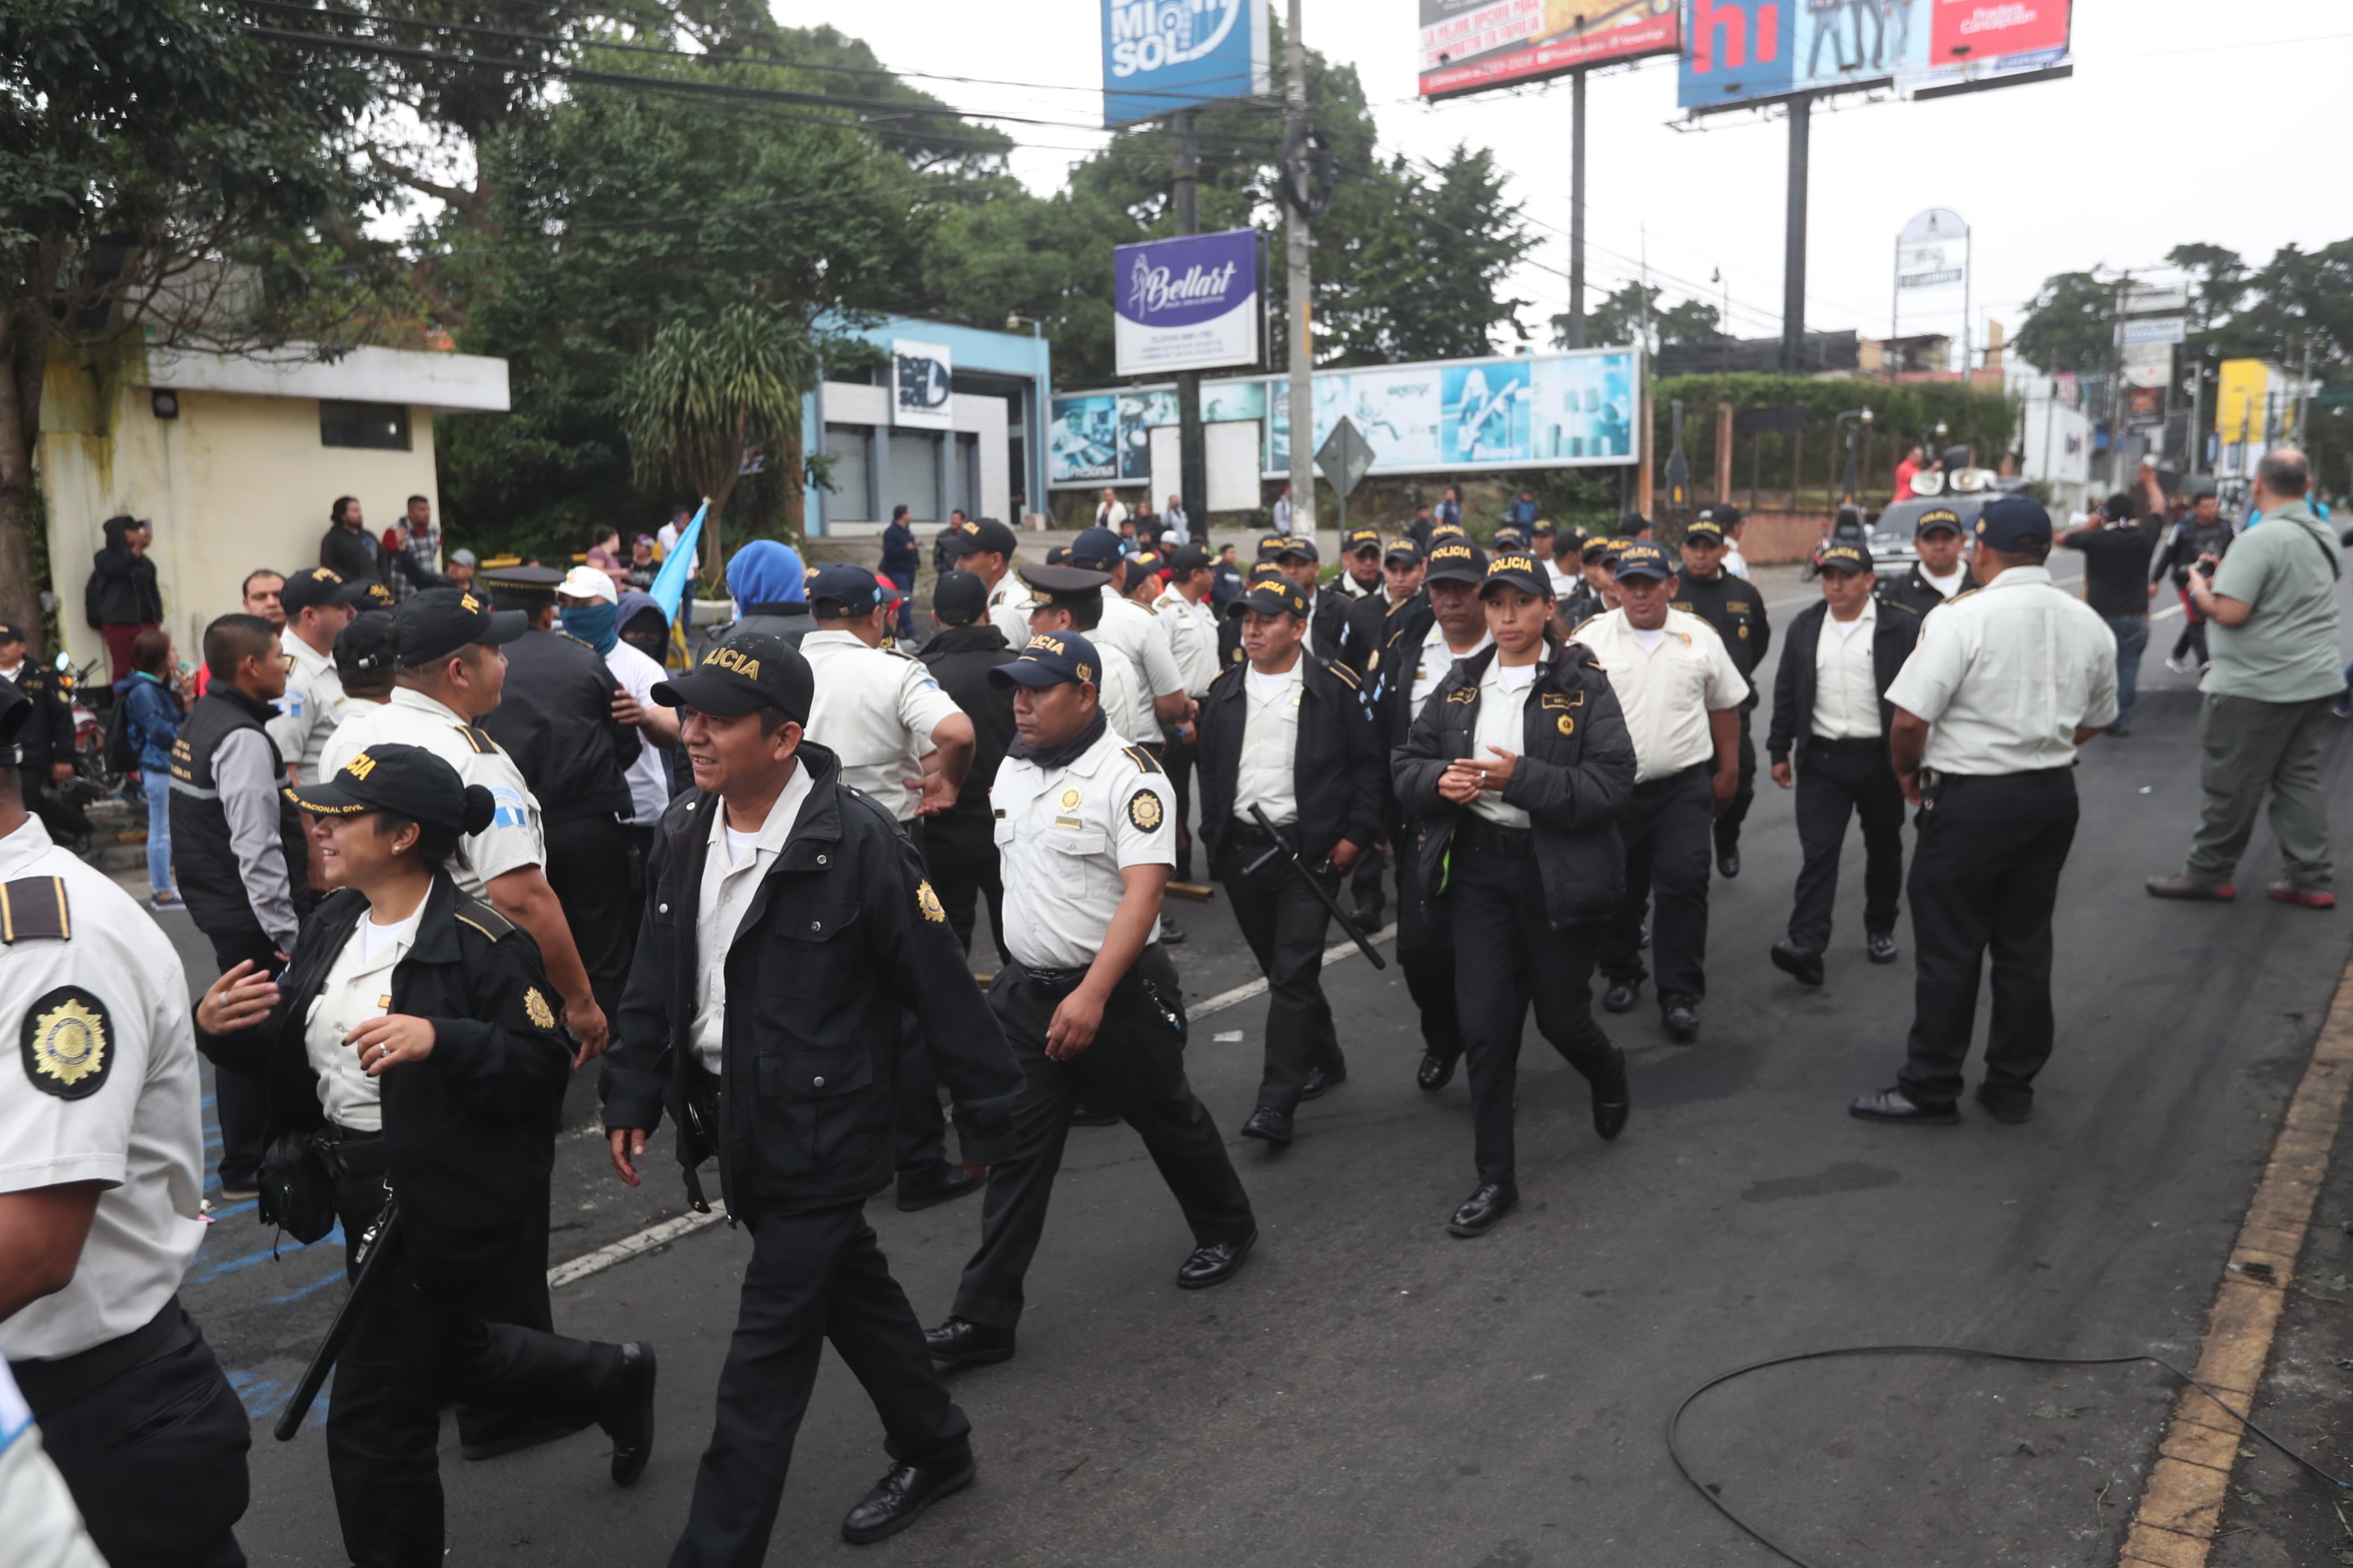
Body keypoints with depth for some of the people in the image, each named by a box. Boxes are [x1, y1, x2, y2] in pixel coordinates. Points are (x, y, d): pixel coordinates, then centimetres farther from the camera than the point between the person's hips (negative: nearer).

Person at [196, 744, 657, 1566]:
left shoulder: (481, 943, -19)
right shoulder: (332, 927, 5)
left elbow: (541, 1067, -21)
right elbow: (289, 1052, 8)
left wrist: (440, 1040, -35)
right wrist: (219, 1023, -11)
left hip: (445, 1205, -9)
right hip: (360, 1189, 9)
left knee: (374, 1424, 3)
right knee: (447, 1353, 28)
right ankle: (614, 1380, 50)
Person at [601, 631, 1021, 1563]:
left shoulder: (858, 841, -21)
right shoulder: (685, 831, 0)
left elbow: (941, 987, -15)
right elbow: (655, 979, 10)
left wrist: (986, 1112, -9)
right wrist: (633, 1098, 8)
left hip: (822, 1130, -7)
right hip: (735, 1124, 8)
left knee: (766, 1356, -1)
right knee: (849, 1286, 23)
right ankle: (935, 1449, 44)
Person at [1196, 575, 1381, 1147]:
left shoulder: (1337, 689, -4)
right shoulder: (1224, 692, 10)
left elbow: (1369, 764, -2)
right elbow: (1210, 772, 15)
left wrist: (1356, 835, -8)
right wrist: (1213, 840, 10)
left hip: (1310, 849, -5)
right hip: (1242, 852, 5)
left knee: (1293, 975, -8)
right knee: (1280, 969, 15)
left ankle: (1276, 1103, -8)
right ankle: (1324, 1059, 35)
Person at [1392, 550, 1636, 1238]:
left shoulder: (1582, 686, -6)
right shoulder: (1460, 684, 7)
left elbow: (1610, 787, -14)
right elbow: (1408, 764, 10)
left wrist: (1520, 777, -24)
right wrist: (1439, 781, -12)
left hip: (1559, 871, -3)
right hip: (1478, 868, 3)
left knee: (1561, 1016, 10)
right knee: (1485, 1026, 3)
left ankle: (1608, 1075, 47)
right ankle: (1495, 1178, 15)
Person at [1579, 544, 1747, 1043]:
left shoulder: (1700, 637, 4)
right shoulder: (1590, 638, -1)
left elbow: (1724, 706, 12)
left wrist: (1729, 771, 11)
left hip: (1684, 786, 0)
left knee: (1684, 886, -6)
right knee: (1619, 889, 11)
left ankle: (1680, 994, 3)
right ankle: (1621, 975, 30)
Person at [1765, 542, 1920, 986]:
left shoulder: (1902, 626, -5)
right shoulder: (1804, 626, 6)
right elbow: (1786, 693, 11)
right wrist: (1780, 751, 9)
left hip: (1882, 758, -1)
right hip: (1821, 759, 1)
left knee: (1884, 849, 14)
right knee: (1818, 853, -6)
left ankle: (1881, 929, 32)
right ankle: (1806, 946, -13)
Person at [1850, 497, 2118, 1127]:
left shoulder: (1961, 619, -16)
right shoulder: (2089, 625, 5)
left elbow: (1909, 720, -19)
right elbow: (2093, 721, 16)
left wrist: (1908, 774, 0)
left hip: (1972, 798, -6)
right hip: (2054, 794, 6)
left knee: (1949, 949, 3)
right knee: (2026, 944, 14)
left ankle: (1930, 1088, 11)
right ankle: (2013, 1086, 22)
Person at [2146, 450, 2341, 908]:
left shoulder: (2259, 541, -20)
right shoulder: (2325, 536, 8)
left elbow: (2229, 612, -25)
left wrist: (2200, 588, -6)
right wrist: (2230, 574, 16)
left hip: (2256, 688, -8)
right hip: (2316, 681, 8)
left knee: (2230, 785, 3)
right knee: (2301, 780, 13)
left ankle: (2207, 873, 13)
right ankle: (2310, 879, 15)